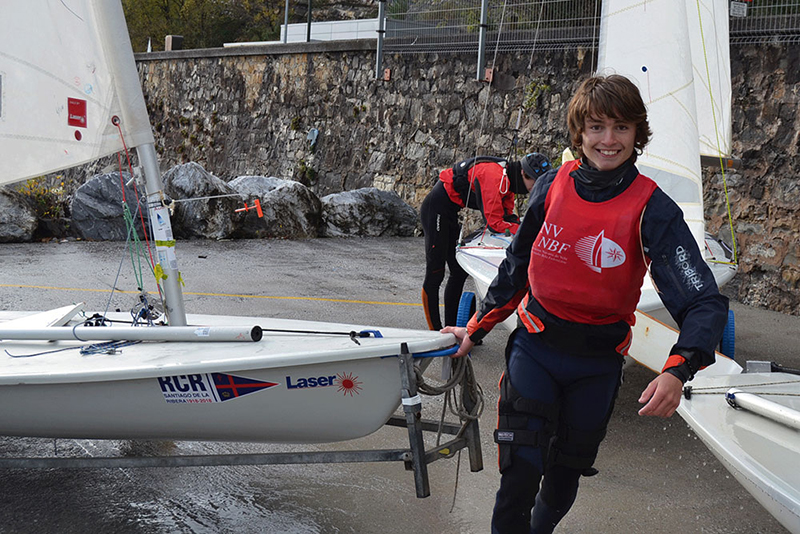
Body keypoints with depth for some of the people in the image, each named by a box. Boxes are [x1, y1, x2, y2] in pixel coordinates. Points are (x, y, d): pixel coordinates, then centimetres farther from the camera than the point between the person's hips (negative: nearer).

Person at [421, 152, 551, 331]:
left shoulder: (507, 179, 6)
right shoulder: (495, 176, -25)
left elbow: (507, 216, 9)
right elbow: (494, 223, -25)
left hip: (448, 213, 11)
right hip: (436, 208, -11)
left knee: (459, 271, 11)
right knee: (435, 273, -7)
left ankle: (450, 327, 16)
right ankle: (435, 332, -2)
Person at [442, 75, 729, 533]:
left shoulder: (652, 210, -14)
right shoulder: (553, 187, -6)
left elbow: (705, 302, -22)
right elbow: (516, 270, 9)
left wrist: (677, 371, -38)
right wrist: (477, 329, 15)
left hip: (598, 364, 0)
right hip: (535, 348, 1)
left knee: (564, 478, 16)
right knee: (519, 478, -12)